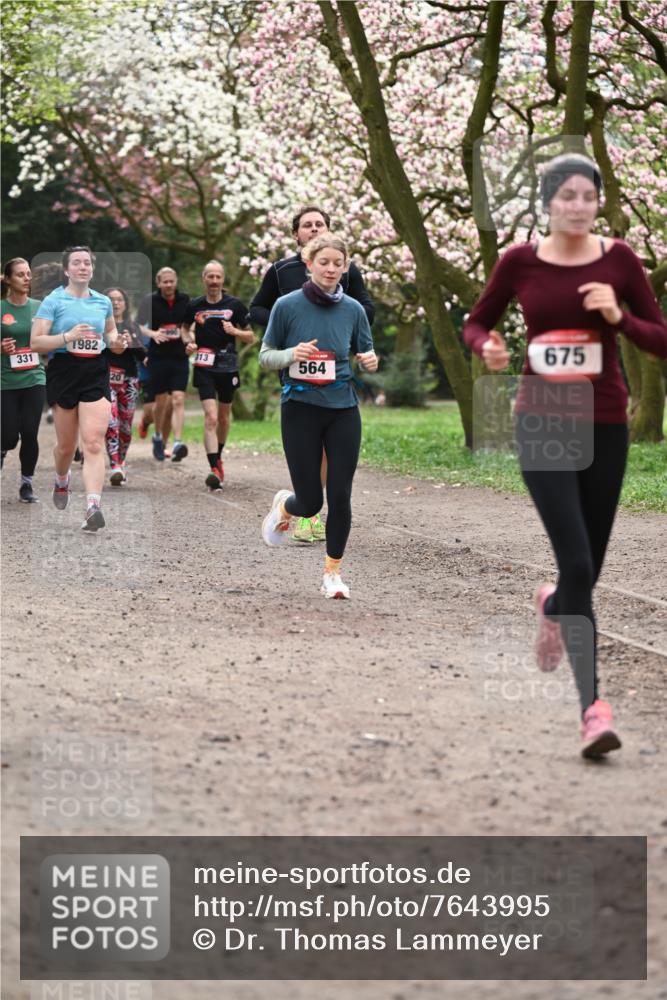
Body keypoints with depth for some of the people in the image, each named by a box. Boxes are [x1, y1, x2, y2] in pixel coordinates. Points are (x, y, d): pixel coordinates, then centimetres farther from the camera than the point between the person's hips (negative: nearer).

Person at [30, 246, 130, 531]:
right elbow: (35, 342, -8)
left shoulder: (103, 301, 10)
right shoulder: (53, 301, -2)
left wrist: (116, 341, 6)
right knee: (66, 446, 10)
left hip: (96, 374, 2)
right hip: (63, 372, -2)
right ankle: (62, 481, 44)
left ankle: (93, 507, -24)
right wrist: (68, 336, -21)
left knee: (94, 443, -14)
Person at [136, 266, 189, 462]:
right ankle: (158, 437, 30)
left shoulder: (185, 300, 5)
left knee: (178, 400, -12)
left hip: (180, 358, 1)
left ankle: (177, 443, -20)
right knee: (161, 401, 6)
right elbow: (138, 326, -1)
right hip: (158, 357, -1)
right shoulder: (150, 301, -1)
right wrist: (153, 333, -20)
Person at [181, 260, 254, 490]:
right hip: (204, 367, -1)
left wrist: (235, 331, -15)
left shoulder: (234, 305, 0)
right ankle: (214, 470, -22)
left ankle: (218, 458, 39)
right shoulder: (195, 305, 3)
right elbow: (185, 328, 22)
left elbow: (251, 337, 4)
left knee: (224, 417, 16)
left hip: (228, 367, 1)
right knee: (211, 418, -15)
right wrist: (189, 342, 1)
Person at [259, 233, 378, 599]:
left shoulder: (353, 309, 2)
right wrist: (290, 355, -20)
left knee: (340, 496, -4)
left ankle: (332, 573, 12)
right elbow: (265, 356, 1)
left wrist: (370, 362, -12)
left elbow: (365, 355, 12)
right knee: (310, 502, -1)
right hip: (300, 409, -2)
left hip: (343, 409, 2)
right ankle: (283, 505, 36)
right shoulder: (287, 306, -6)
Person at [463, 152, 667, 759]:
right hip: (543, 423, -2)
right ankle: (593, 707, -14)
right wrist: (488, 349, -10)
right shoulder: (519, 262, -2)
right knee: (577, 564, -15)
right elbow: (476, 323, 12)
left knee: (588, 567, 11)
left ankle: (552, 608, 49)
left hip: (604, 425, 2)